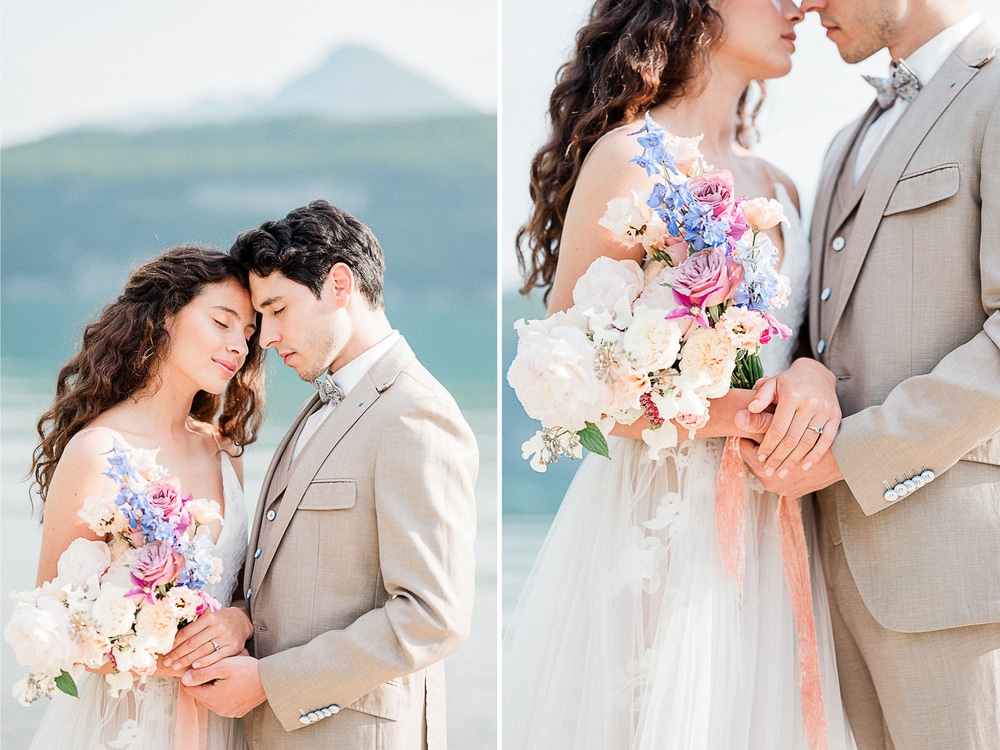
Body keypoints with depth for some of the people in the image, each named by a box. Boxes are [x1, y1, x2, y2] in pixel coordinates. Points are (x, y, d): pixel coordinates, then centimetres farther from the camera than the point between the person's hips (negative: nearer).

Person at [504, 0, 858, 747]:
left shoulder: (776, 186, 13)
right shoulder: (629, 160, -8)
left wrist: (816, 377, -7)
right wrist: (733, 412, -19)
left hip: (764, 530, 7)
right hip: (656, 522, -6)